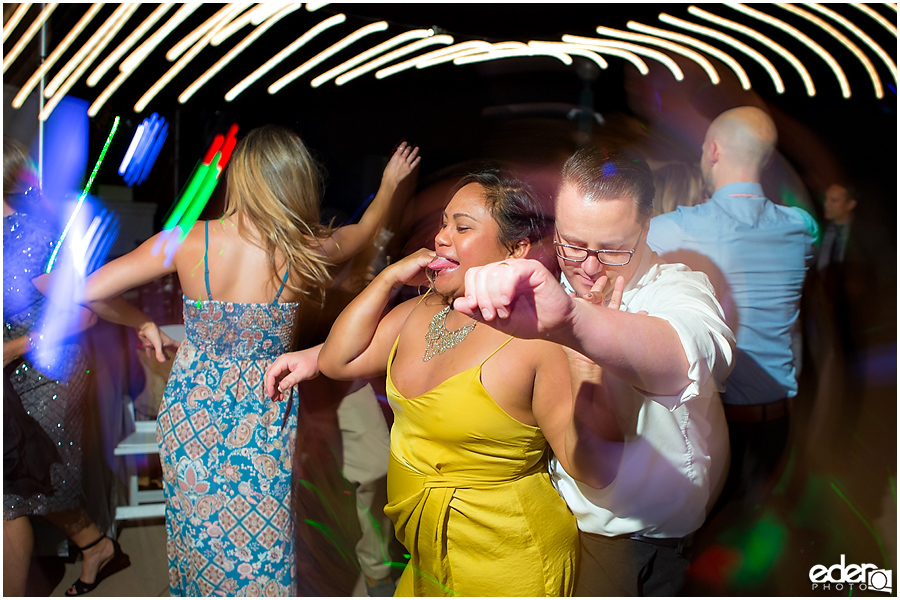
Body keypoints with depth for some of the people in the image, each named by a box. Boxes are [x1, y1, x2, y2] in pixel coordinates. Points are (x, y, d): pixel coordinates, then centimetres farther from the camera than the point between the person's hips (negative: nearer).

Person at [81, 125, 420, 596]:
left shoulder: (187, 240, -14)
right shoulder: (305, 251, -14)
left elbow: (89, 292, -13)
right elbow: (365, 229, 7)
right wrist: (390, 181, 25)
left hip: (190, 413, 2)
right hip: (262, 421, -1)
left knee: (196, 535, 24)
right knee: (259, 546, 17)